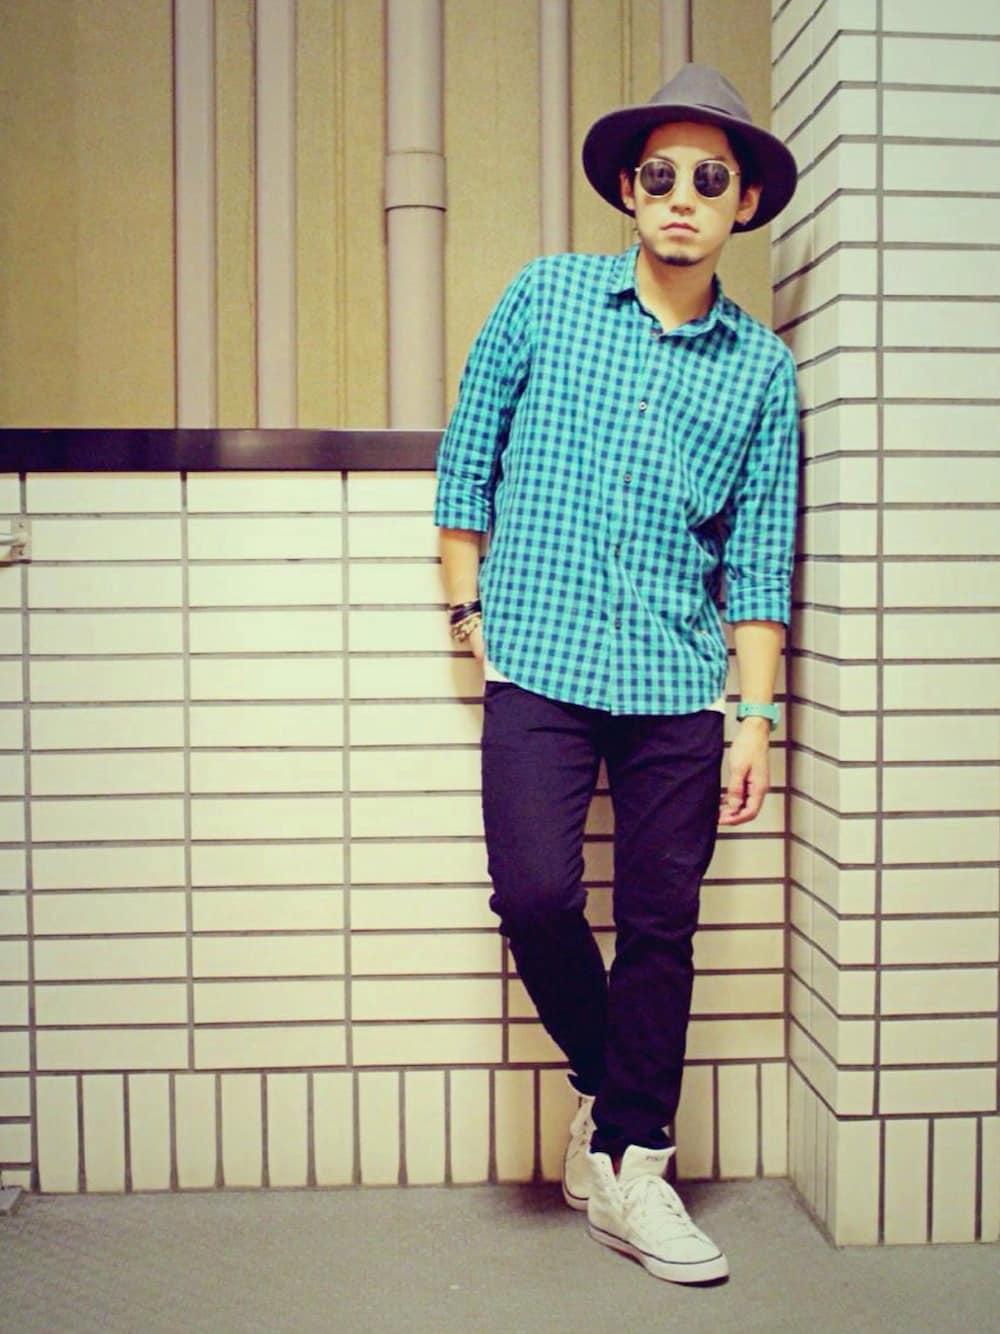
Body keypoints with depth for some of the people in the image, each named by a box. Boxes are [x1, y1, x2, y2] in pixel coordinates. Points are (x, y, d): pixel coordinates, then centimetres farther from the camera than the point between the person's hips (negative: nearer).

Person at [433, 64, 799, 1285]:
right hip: (539, 666, -1)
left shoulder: (762, 368, 8)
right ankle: (606, 1083, 18)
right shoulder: (546, 299, 5)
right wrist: (469, 605, 4)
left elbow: (758, 556, 7)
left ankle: (631, 1164, 17)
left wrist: (755, 713, 2)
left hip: (676, 687, 1)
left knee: (659, 925, 3)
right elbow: (468, 452, 10)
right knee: (535, 894, -11)